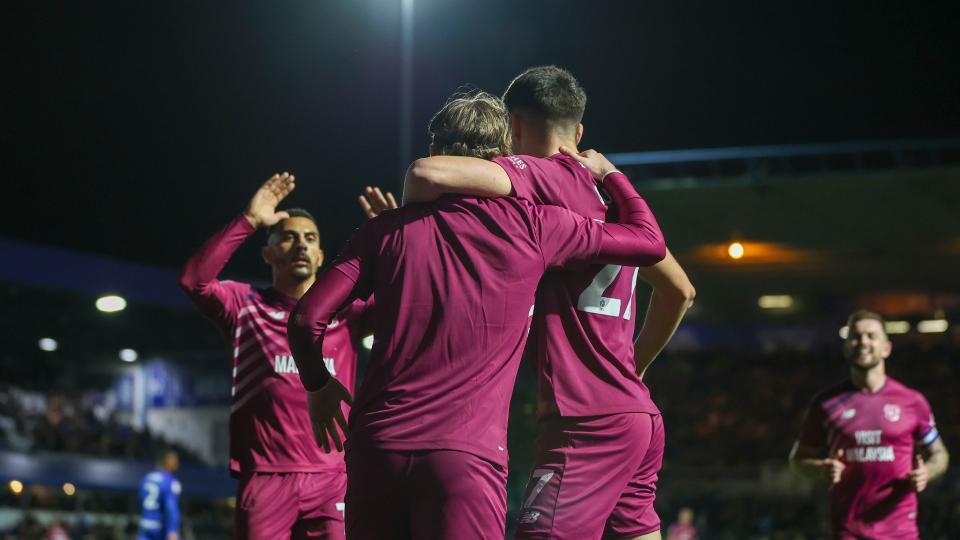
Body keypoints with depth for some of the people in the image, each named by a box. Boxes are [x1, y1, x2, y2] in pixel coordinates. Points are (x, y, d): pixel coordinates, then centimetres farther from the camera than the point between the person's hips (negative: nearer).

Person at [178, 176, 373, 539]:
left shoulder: (344, 313, 15)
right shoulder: (246, 305, 11)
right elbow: (194, 279, -6)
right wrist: (248, 221, -8)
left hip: (332, 478, 1)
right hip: (266, 477, -1)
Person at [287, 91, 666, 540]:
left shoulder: (388, 229, 8)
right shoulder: (530, 226, 3)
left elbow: (307, 318, 4)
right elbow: (650, 242, 13)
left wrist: (318, 385, 23)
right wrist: (608, 173, 30)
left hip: (375, 447, 3)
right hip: (467, 453, -3)